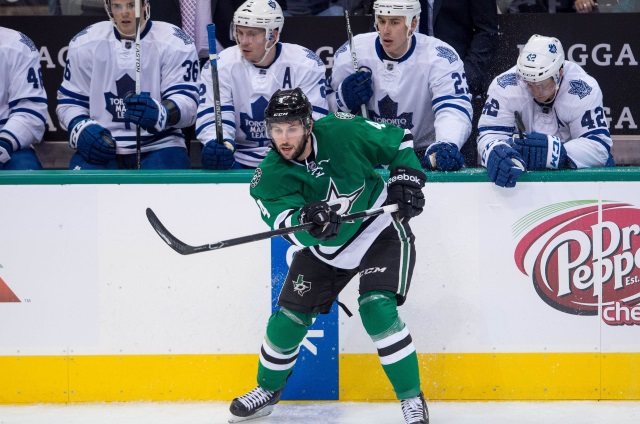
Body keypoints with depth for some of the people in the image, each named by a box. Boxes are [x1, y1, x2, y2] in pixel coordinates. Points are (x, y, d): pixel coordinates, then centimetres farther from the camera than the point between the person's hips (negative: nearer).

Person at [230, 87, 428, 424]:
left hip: (380, 232, -3)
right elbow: (296, 232, -32)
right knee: (289, 317, 4)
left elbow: (399, 140, -6)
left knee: (377, 310, -21)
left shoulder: (341, 132, -23)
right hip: (324, 248, 4)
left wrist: (406, 179, -16)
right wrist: (309, 221, -53)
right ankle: (268, 390, 31)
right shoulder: (269, 177, -19)